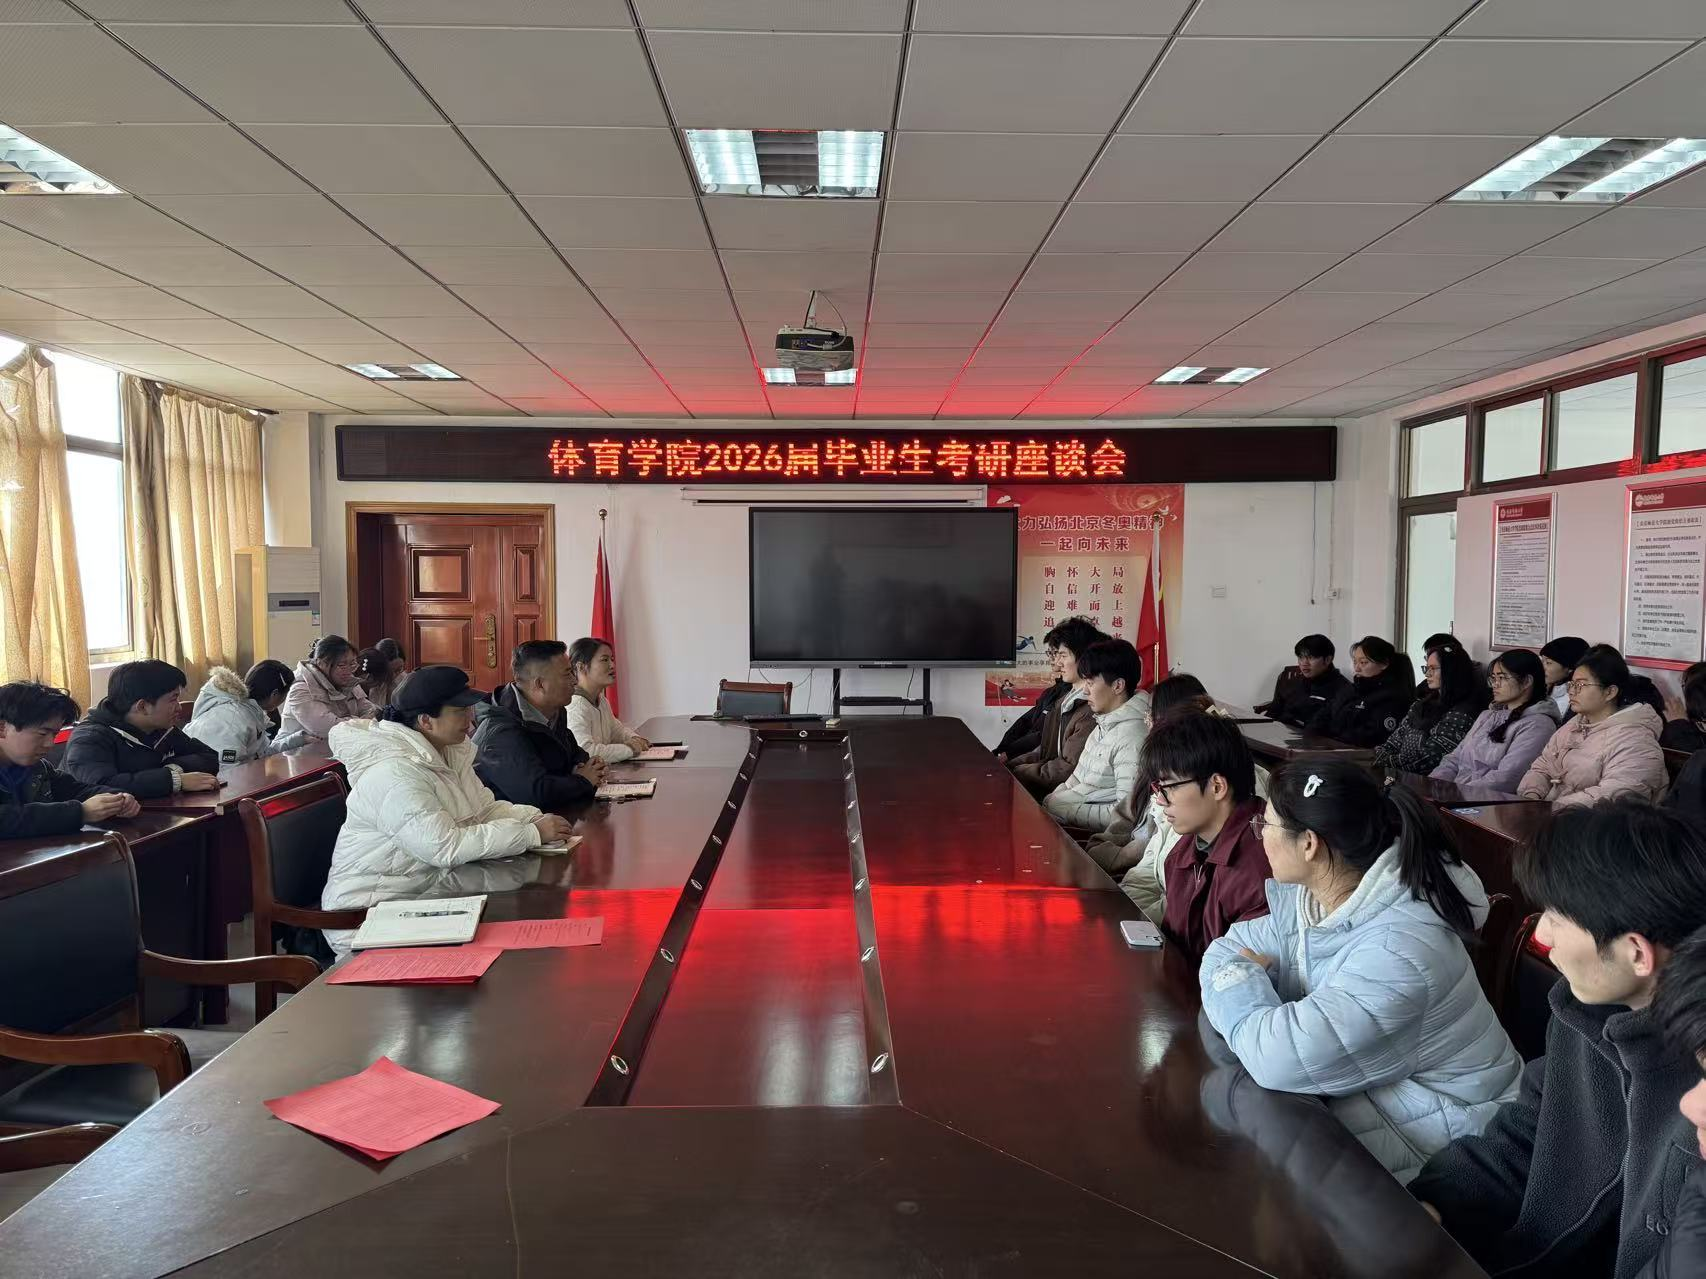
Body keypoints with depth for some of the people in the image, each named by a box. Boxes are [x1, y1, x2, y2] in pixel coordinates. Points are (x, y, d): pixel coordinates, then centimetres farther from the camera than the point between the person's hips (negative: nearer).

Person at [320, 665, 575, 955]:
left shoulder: (450, 752, 6)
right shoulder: (395, 772, -23)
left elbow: (486, 808, 9)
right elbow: (444, 847, -28)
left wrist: (537, 818, -11)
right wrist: (532, 834, -26)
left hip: (432, 885, 9)